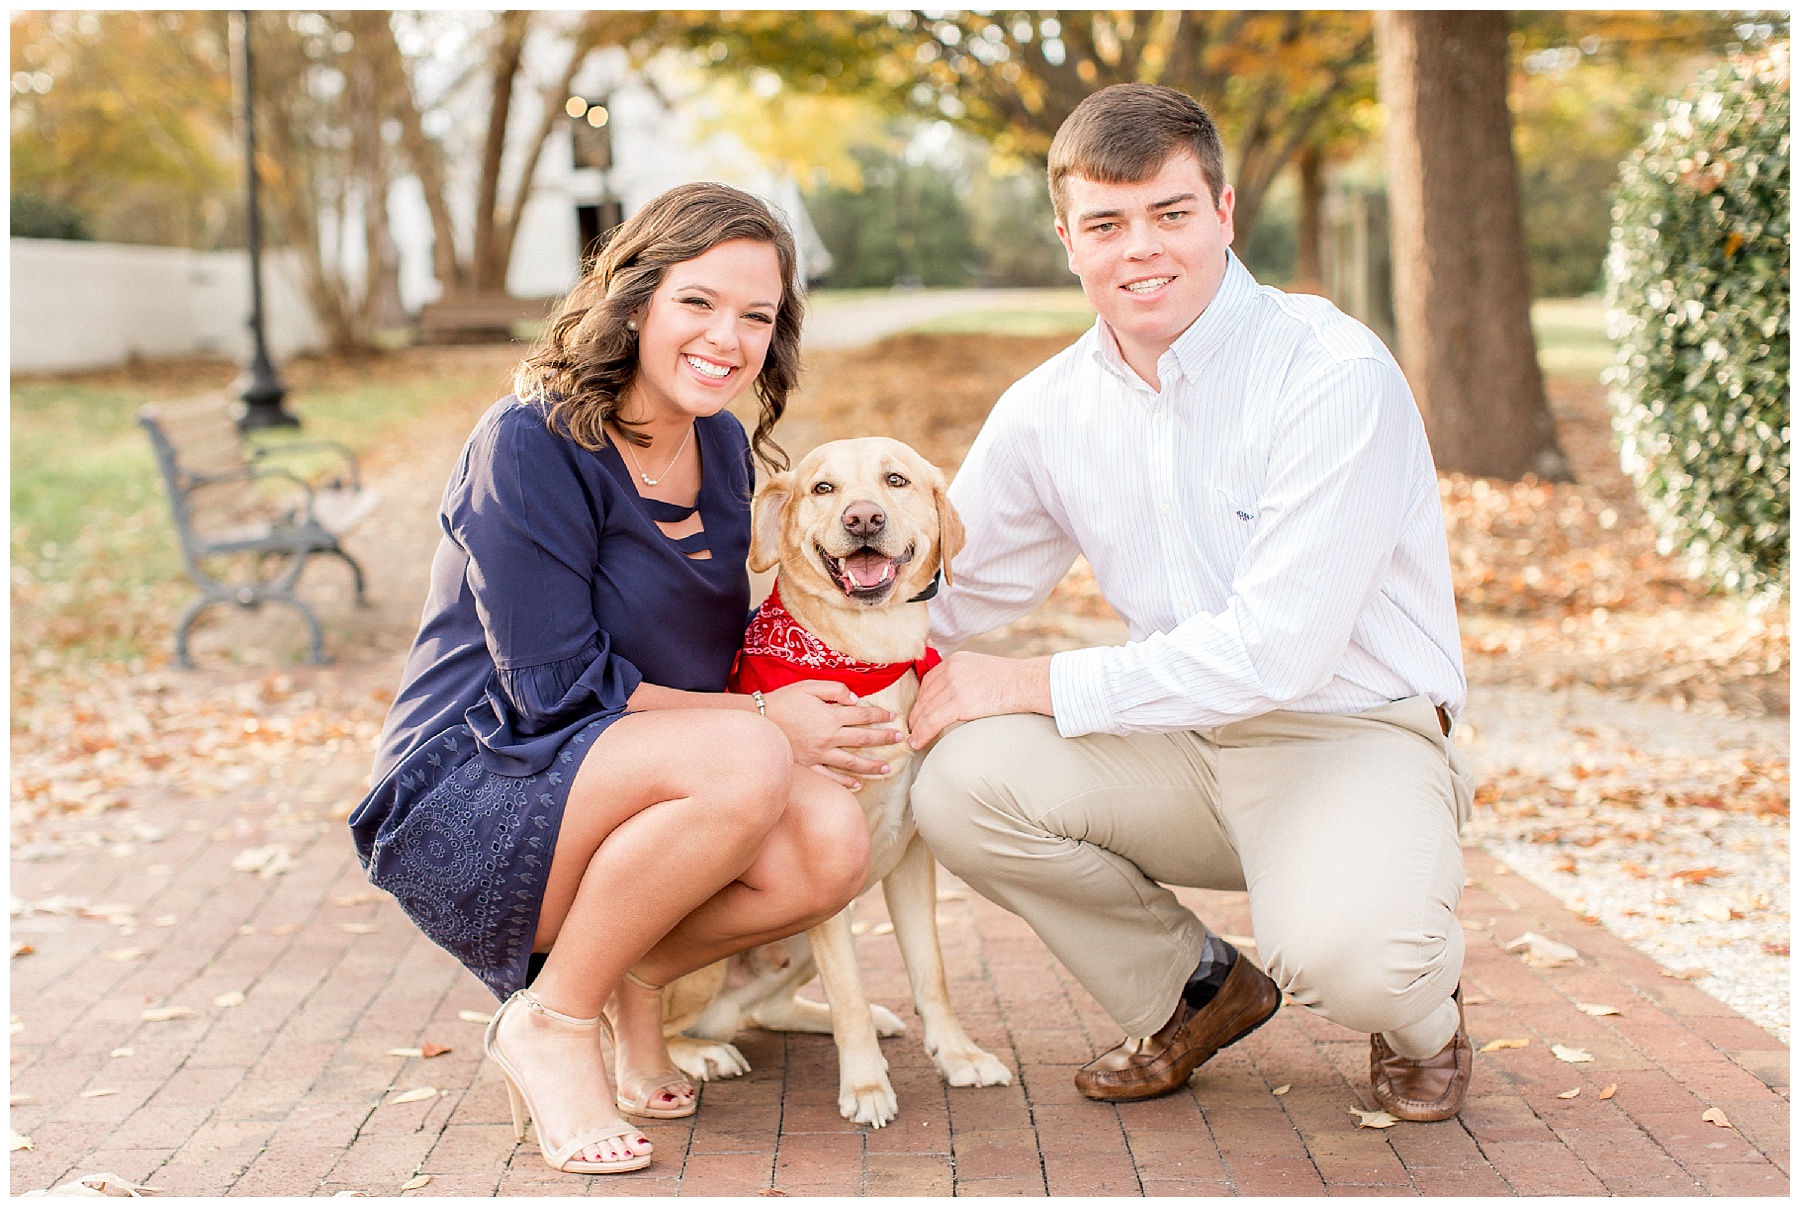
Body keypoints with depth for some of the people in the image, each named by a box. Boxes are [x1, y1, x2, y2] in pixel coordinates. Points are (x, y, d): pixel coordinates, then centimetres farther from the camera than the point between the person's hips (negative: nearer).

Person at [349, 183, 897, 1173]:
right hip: (462, 803, -7)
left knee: (831, 843, -22)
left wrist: (799, 713, -3)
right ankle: (549, 1021, -13)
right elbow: (556, 685, -19)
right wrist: (763, 719, -15)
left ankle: (631, 982, 4)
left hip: (613, 796, 7)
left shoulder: (723, 450, 8)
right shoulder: (533, 441, -15)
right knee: (746, 762, -33)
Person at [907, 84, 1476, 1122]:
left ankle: (1421, 1011, 8)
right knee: (965, 782, -20)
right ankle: (1196, 991, 8)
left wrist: (1033, 685, -19)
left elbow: (1276, 648, -23)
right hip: (1183, 746, 5)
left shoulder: (1334, 375, -17)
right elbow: (944, 593, 13)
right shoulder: (1048, 411, 2)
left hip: (1357, 736, -5)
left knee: (1341, 951, -35)